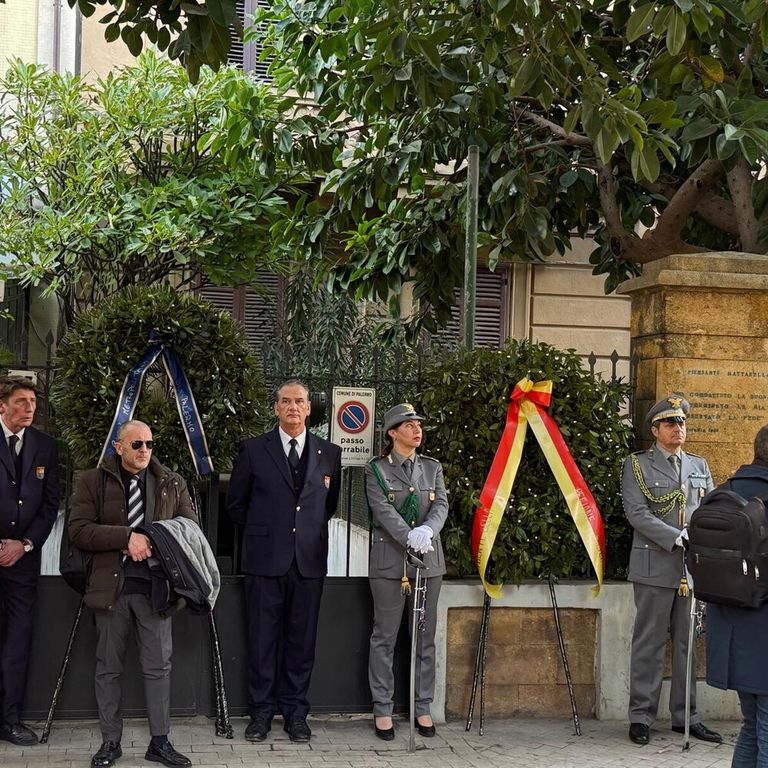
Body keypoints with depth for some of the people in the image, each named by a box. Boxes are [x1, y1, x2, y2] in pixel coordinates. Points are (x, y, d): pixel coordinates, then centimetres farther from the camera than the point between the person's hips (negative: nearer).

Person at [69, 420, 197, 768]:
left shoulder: (172, 484, 8)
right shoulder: (92, 481, 1)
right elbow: (78, 531, -8)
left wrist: (151, 544, -10)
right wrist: (127, 537, -19)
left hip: (155, 585, 1)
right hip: (110, 585, -1)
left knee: (158, 666, 3)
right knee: (108, 667, 7)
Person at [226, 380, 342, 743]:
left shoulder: (329, 453, 7)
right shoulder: (254, 450, 3)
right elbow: (236, 502, 11)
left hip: (310, 560, 1)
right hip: (265, 559, -1)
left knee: (302, 639, 5)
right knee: (263, 638, 3)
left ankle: (295, 713, 14)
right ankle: (261, 711, 12)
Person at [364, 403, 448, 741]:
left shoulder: (433, 468, 12)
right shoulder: (376, 469, 1)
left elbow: (441, 504, 0)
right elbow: (382, 510, -11)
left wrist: (427, 530, -22)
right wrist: (409, 537, -27)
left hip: (429, 560, 4)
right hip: (389, 561, -3)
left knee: (425, 637, 7)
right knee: (384, 637, 0)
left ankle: (423, 707, 15)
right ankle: (382, 709, 8)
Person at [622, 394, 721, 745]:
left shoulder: (699, 466, 17)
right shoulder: (637, 465, 2)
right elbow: (637, 513, -10)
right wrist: (679, 539, -18)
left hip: (694, 568, 5)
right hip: (655, 568, -4)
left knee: (688, 644, 9)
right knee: (649, 644, 0)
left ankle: (685, 716, 17)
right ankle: (641, 716, 8)